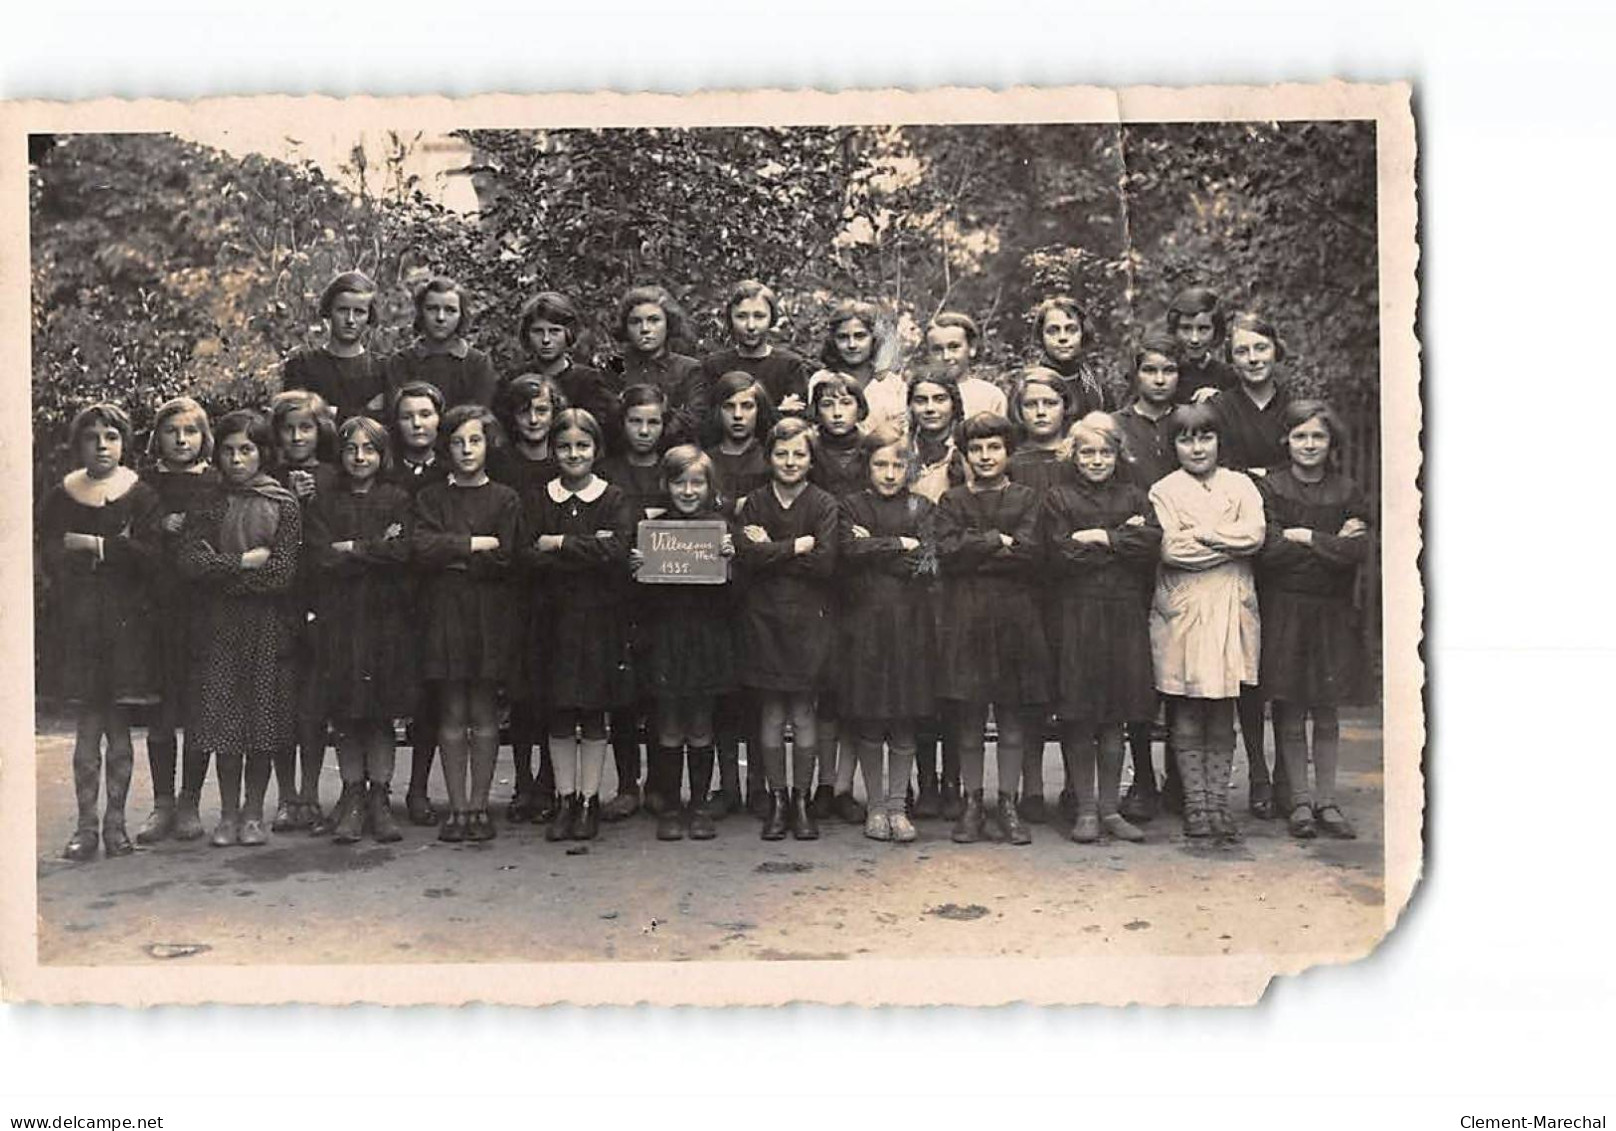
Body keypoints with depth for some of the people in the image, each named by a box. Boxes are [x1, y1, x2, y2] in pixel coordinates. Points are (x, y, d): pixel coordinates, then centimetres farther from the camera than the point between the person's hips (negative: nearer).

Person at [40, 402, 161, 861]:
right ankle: (87, 825, 5)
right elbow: (51, 557, 1)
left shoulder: (141, 495, 2)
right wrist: (117, 550, -6)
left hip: (127, 624, -1)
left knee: (119, 728, 3)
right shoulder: (61, 497, 7)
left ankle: (116, 822, 11)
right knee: (88, 729, 1)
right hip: (79, 624, 1)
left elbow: (152, 556, -9)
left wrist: (94, 545, -12)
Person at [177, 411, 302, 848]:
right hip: (219, 625, 2)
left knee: (263, 718, 0)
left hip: (268, 626, -2)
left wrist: (220, 574, -6)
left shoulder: (283, 504, 1)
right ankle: (228, 814, 10)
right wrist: (245, 561, -12)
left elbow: (284, 571, -9)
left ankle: (253, 814, 11)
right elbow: (189, 561, -5)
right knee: (223, 718, 1)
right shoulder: (208, 504, 9)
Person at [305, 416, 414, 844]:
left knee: (382, 712, 0)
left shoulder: (398, 500, 8)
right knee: (345, 712, 1)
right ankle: (352, 797, 8)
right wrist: (378, 549, -7)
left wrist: (353, 548, -5)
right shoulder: (325, 503, 10)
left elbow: (404, 550, -7)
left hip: (386, 616, -1)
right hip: (340, 616, 1)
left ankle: (380, 797, 5)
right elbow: (321, 556, -4)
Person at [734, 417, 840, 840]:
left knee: (803, 713, 2)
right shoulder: (753, 504, 6)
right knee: (771, 714, 4)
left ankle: (802, 801, 13)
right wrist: (797, 545, -11)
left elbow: (826, 562, -11)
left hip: (808, 618, -1)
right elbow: (745, 555, -9)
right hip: (764, 618, 1)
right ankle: (777, 800, 13)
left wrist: (771, 550, -9)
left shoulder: (824, 504, 1)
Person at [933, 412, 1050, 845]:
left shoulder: (1027, 498, 9)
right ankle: (971, 805, 12)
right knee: (968, 720, 3)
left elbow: (1031, 552, -7)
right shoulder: (952, 501, 10)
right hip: (964, 619, 0)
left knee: (1013, 719, 3)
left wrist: (975, 549, -8)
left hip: (1015, 618, 0)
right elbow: (947, 552, -6)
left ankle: (1007, 805, 12)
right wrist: (999, 541, -6)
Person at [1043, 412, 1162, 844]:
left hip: (1124, 614, 2)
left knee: (1114, 718, 6)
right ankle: (1085, 809, 8)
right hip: (1076, 614, -2)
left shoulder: (1133, 496, 12)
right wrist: (1122, 538, -7)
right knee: (1078, 718, 0)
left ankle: (1110, 808, 14)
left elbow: (1152, 543, -5)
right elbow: (1061, 556, -10)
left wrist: (1099, 537, -9)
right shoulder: (1059, 499, 4)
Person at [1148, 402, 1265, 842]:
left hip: (1231, 608, 2)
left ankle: (1219, 802, 11)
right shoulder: (1164, 491, 3)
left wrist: (1201, 534, -9)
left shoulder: (1240, 485, 11)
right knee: (1187, 715, 1)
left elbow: (1256, 534, -6)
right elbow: (1171, 549, -12)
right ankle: (1195, 804, 10)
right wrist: (1232, 542, -5)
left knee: (1223, 713, 5)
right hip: (1182, 610, -2)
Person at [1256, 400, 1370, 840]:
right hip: (1284, 610, -2)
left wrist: (1306, 537, -11)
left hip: (1333, 612, 2)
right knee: (1290, 714, 0)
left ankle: (1327, 801, 14)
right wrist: (1332, 544, -9)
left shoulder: (1346, 492, 6)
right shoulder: (1269, 488, -1)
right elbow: (1270, 551, -13)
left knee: (1327, 713, 6)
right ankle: (1300, 800, 10)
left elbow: (1359, 552, -7)